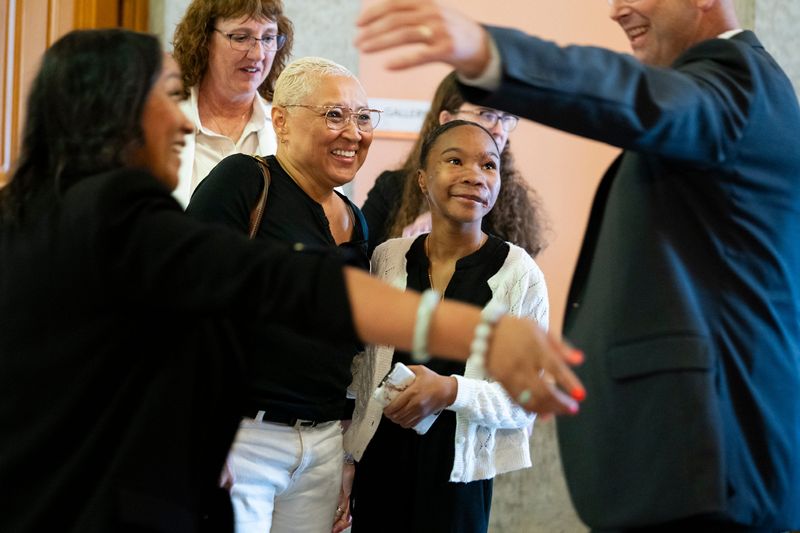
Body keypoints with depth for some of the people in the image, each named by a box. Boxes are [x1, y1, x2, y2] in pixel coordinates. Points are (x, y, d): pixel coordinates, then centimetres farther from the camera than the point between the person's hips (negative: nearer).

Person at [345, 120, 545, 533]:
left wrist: (451, 391, -20)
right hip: (377, 467, 3)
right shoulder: (387, 258, 2)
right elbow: (361, 370, 10)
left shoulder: (519, 274, -7)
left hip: (458, 479, -2)